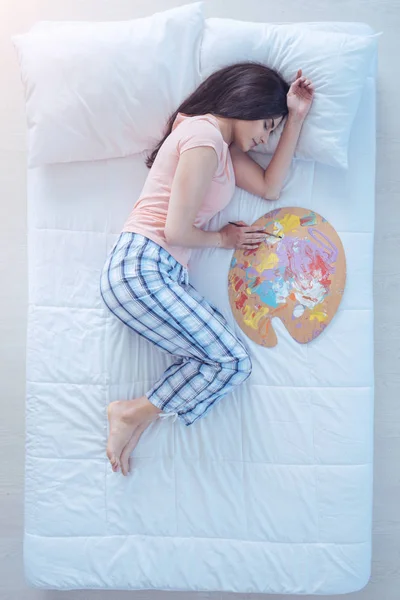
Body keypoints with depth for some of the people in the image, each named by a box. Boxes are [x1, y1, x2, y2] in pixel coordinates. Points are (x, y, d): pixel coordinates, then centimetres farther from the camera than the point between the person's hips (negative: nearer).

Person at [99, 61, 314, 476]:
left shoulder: (223, 146, 23)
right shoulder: (203, 134, -9)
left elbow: (270, 187, 16)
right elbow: (177, 230, -15)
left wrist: (296, 117, 15)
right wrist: (223, 239, 5)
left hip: (166, 275, 10)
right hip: (139, 267, -10)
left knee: (225, 361, -3)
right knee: (233, 361, -8)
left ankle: (137, 418, 0)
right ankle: (136, 413, 1)